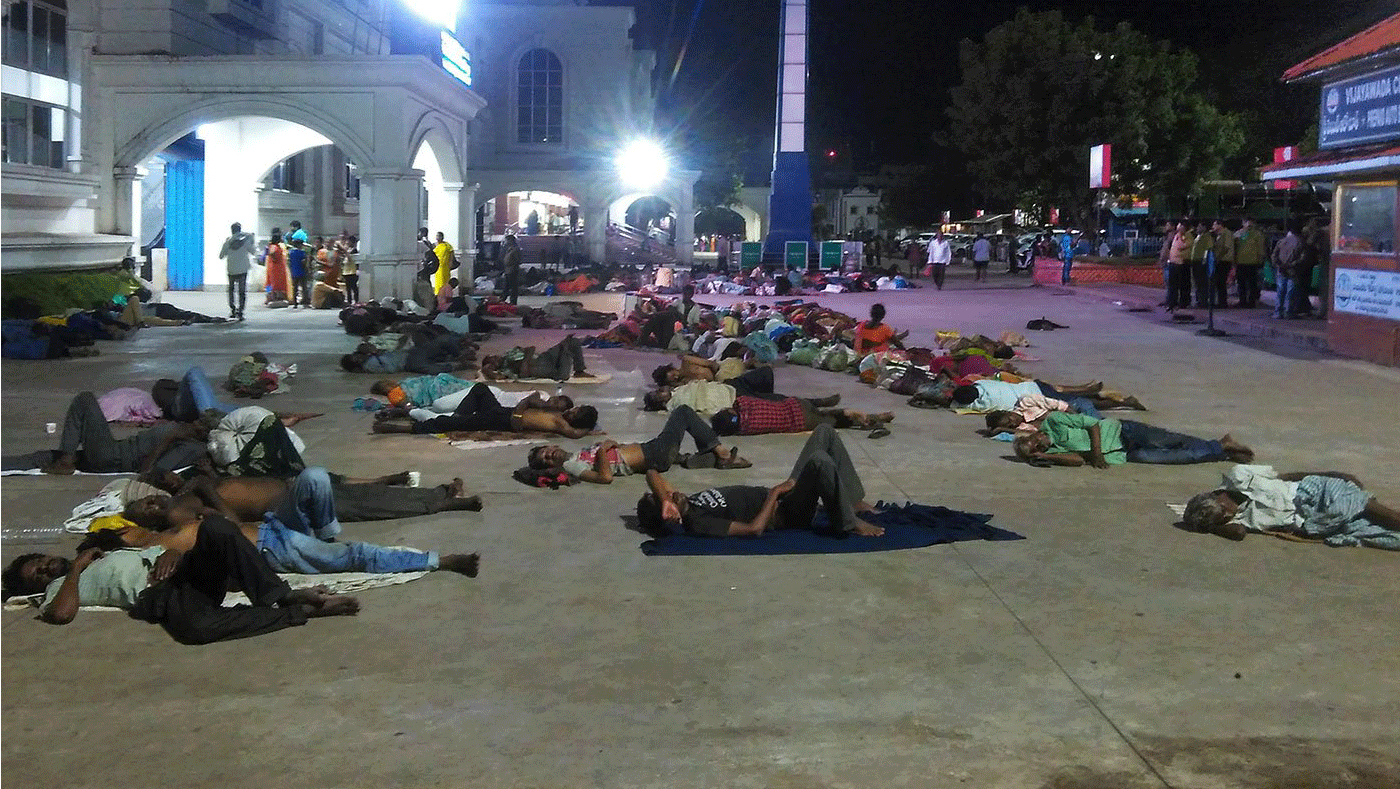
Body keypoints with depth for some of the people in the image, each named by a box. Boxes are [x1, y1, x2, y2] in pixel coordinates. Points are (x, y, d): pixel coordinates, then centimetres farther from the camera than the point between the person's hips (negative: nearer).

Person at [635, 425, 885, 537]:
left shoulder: (688, 504, 1)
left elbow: (652, 473, 1)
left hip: (779, 497, 9)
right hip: (785, 514, -9)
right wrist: (775, 492, -21)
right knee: (819, 460, -36)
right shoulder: (698, 523, -25)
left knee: (824, 432, 5)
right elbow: (754, 528, -31)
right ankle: (849, 523, -15)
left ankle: (853, 501, 11)